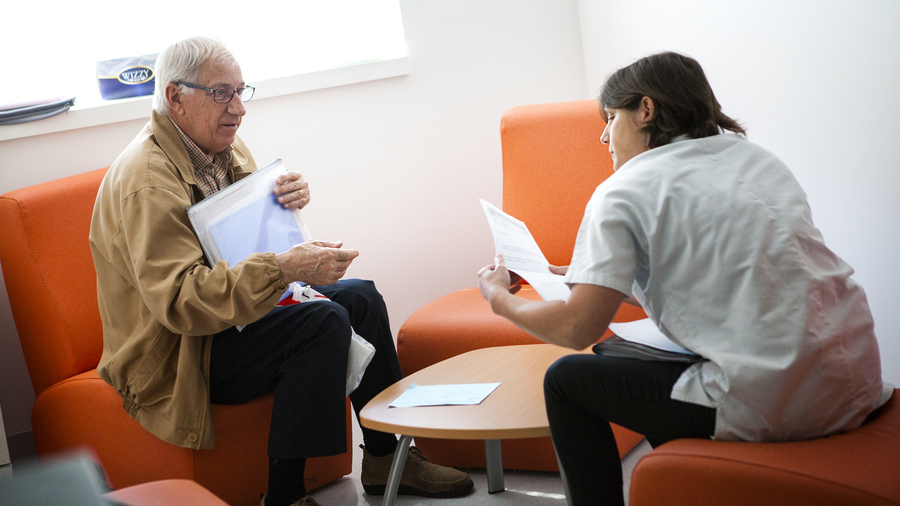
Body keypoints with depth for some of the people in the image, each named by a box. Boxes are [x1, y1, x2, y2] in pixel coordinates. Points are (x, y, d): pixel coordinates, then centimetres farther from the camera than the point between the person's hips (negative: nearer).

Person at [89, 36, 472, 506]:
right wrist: (284, 268, -42)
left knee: (360, 297, 3)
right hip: (171, 360, -10)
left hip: (224, 311, 10)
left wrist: (289, 197, -4)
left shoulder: (223, 146, 5)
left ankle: (385, 458, 13)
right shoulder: (146, 181, -26)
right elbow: (177, 299, -35)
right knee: (323, 322, -26)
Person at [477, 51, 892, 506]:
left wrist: (498, 297, 10)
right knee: (628, 356, 29)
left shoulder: (624, 191, -5)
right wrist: (570, 274, 31)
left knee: (566, 380, 9)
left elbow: (579, 328, -10)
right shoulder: (751, 155, 18)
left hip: (770, 403, -8)